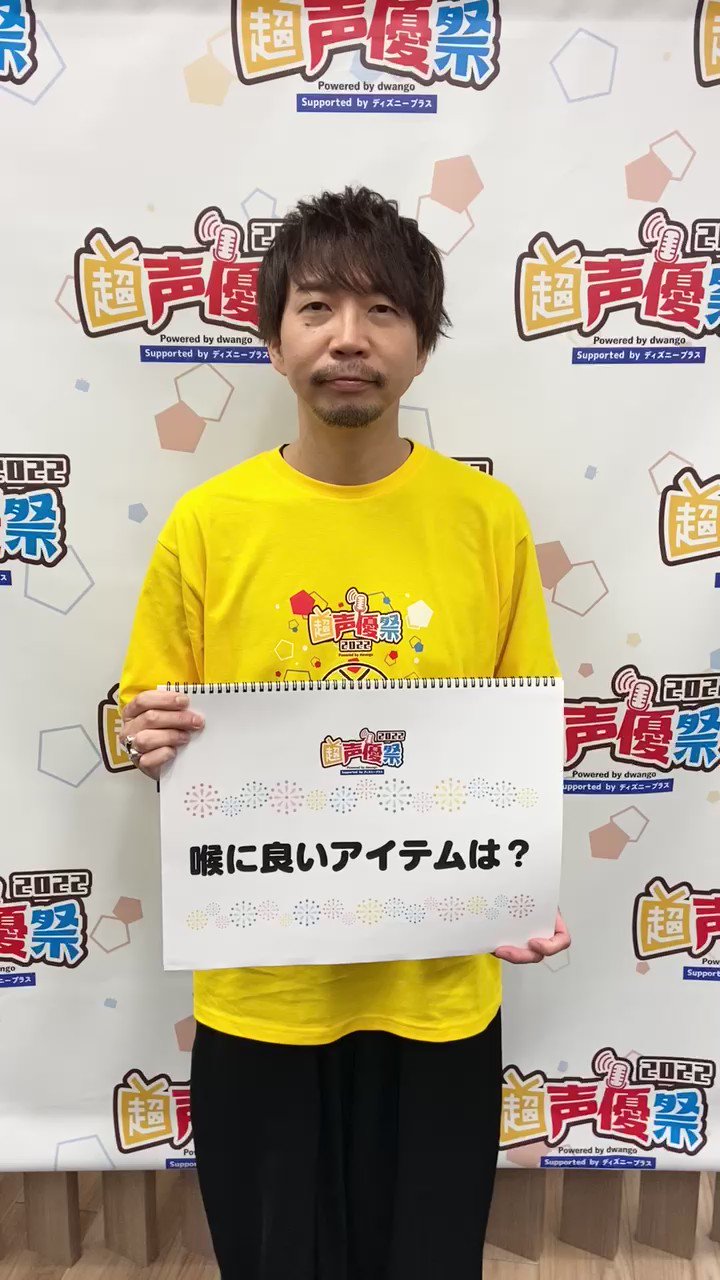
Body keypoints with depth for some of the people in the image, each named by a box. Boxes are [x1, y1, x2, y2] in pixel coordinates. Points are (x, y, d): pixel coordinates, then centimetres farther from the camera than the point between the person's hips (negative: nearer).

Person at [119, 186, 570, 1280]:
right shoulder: (208, 522, -7)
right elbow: (150, 727, 2)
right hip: (259, 987, 0)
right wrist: (154, 743, -19)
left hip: (439, 983, 1)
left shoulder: (486, 516, -5)